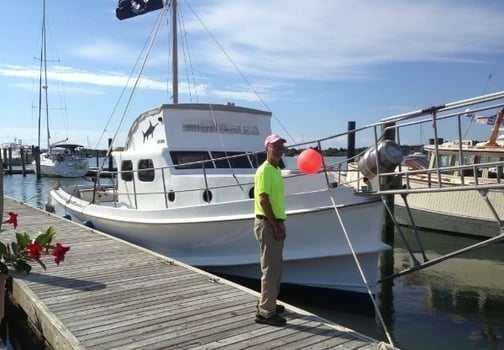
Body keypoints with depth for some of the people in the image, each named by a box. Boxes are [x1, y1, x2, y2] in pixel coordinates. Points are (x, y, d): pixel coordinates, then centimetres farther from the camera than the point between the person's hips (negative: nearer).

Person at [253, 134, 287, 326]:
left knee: (276, 266, 17)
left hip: (276, 222, 10)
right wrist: (275, 225, -21)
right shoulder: (265, 170, -15)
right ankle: (265, 312, 2)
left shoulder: (276, 170, 15)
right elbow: (263, 200, -21)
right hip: (267, 224, -10)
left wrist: (280, 224, 17)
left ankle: (268, 302, 30)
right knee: (270, 268, -6)